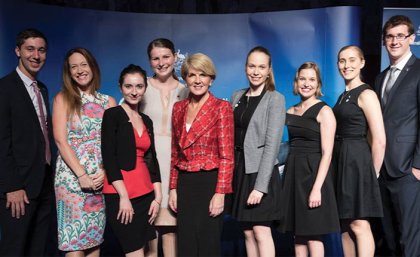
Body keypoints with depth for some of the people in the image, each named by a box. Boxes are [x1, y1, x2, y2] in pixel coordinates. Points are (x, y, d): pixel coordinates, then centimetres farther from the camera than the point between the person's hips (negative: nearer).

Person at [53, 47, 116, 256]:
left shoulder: (108, 102, 9)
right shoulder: (63, 99, 3)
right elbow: (61, 141, -6)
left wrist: (105, 171, -11)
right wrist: (81, 175, -13)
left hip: (101, 177, 3)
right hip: (71, 176, -2)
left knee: (95, 238, 9)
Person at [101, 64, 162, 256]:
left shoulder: (147, 120, 13)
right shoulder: (112, 114, -4)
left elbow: (152, 160, 13)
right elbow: (108, 158, -11)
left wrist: (157, 197, 5)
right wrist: (124, 196, -16)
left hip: (145, 194, 6)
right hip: (119, 195, -6)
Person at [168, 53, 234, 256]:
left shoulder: (221, 107, -7)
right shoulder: (178, 107, 8)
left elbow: (226, 155, -10)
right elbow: (175, 153, 12)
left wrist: (220, 193, -15)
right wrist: (173, 188, 9)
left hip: (209, 183, -5)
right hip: (184, 184, 5)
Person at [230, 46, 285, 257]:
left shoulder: (275, 99, -6)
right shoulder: (237, 96, 11)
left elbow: (272, 144, -13)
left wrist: (260, 185, -19)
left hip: (260, 172, -5)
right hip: (239, 170, 5)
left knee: (261, 232, -4)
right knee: (248, 233, 10)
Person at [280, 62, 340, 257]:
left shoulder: (324, 111, -6)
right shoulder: (291, 111, 12)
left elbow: (327, 153, -12)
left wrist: (317, 188, -20)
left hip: (313, 173, -6)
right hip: (293, 173, 6)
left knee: (313, 235, -1)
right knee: (298, 234, 11)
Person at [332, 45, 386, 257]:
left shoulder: (366, 94, -10)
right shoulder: (343, 96, 16)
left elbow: (379, 140, -15)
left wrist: (373, 173, -7)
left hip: (357, 160, -9)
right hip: (340, 161, 9)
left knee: (359, 225, -5)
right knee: (345, 224, 13)